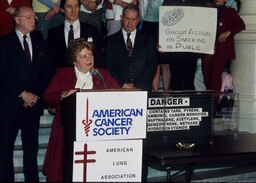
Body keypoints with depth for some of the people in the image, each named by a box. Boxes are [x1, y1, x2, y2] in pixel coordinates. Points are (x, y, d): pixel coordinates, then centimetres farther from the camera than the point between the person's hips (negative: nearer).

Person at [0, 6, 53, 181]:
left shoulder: (39, 41, 13)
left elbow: (47, 70, 10)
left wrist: (36, 94, -2)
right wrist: (22, 94, -11)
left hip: (34, 102, 3)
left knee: (31, 146, 6)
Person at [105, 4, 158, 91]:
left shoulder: (148, 39, 14)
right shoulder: (111, 40, 14)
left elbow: (152, 64, 6)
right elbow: (108, 66, 7)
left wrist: (136, 85, -6)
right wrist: (122, 84, -8)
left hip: (142, 88, 0)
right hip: (118, 88, 0)